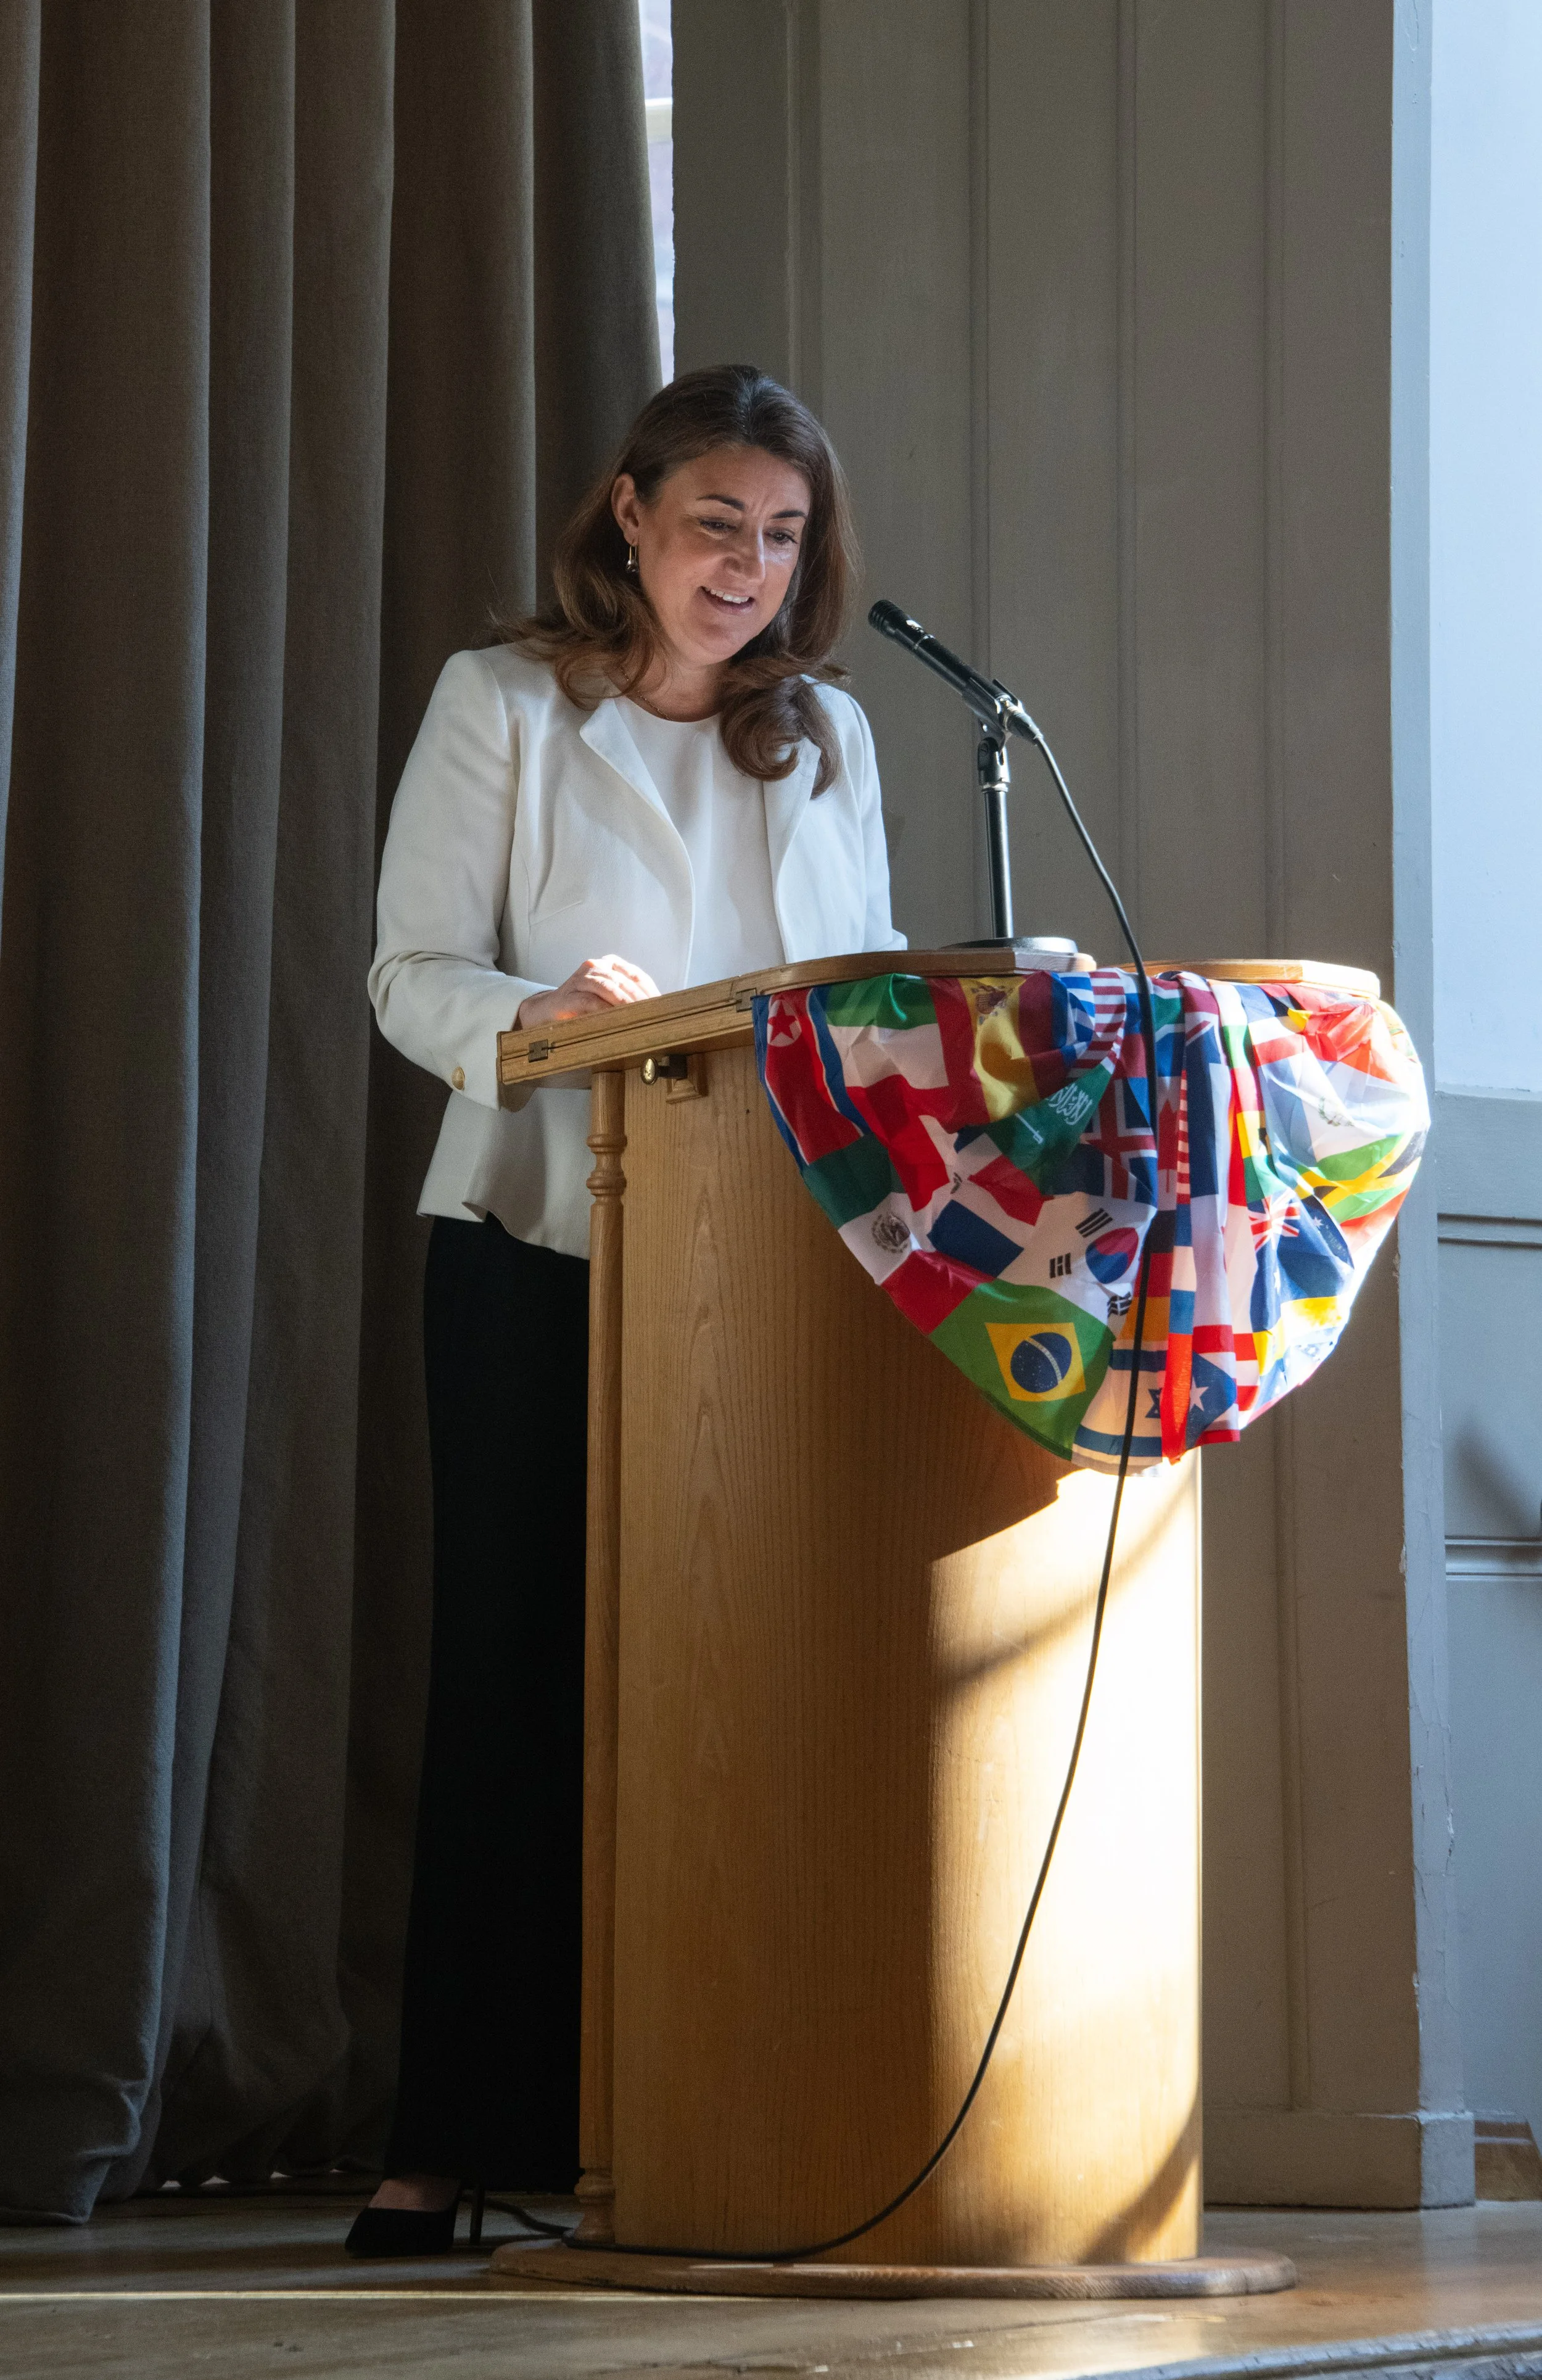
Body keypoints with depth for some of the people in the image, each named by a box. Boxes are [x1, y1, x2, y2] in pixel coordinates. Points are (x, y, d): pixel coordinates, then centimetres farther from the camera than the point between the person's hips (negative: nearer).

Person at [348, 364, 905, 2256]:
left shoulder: (829, 734, 16)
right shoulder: (506, 705, 4)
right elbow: (412, 976, -2)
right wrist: (546, 1016, -23)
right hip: (542, 1247, -3)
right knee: (516, 1662, -4)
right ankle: (455, 2139, -2)